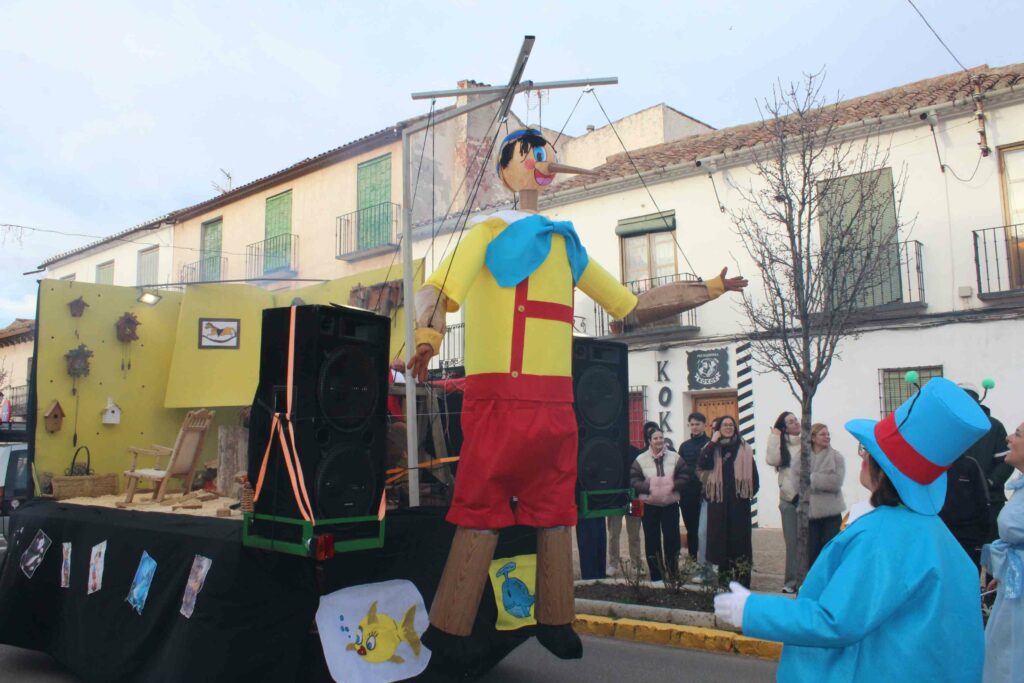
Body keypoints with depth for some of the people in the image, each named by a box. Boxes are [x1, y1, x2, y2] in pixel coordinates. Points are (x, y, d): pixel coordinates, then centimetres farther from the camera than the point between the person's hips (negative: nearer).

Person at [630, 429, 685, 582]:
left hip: (670, 504, 1)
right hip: (649, 505, 0)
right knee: (652, 539, 4)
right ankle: (656, 575, 14)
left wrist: (674, 485, -16)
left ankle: (673, 573, 16)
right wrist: (647, 487, -18)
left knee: (672, 538, 2)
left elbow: (684, 477, 1)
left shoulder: (675, 457, 1)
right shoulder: (641, 459, -2)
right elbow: (634, 480, -4)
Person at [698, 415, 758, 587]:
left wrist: (750, 491, -2)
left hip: (739, 500, -1)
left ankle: (741, 579, 4)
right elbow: (702, 465, -12)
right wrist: (713, 441, -12)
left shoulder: (744, 449, 4)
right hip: (718, 500, 1)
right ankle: (723, 578, 16)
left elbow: (753, 472, 6)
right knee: (720, 537, 5)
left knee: (739, 537, -1)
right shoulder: (713, 448, 6)